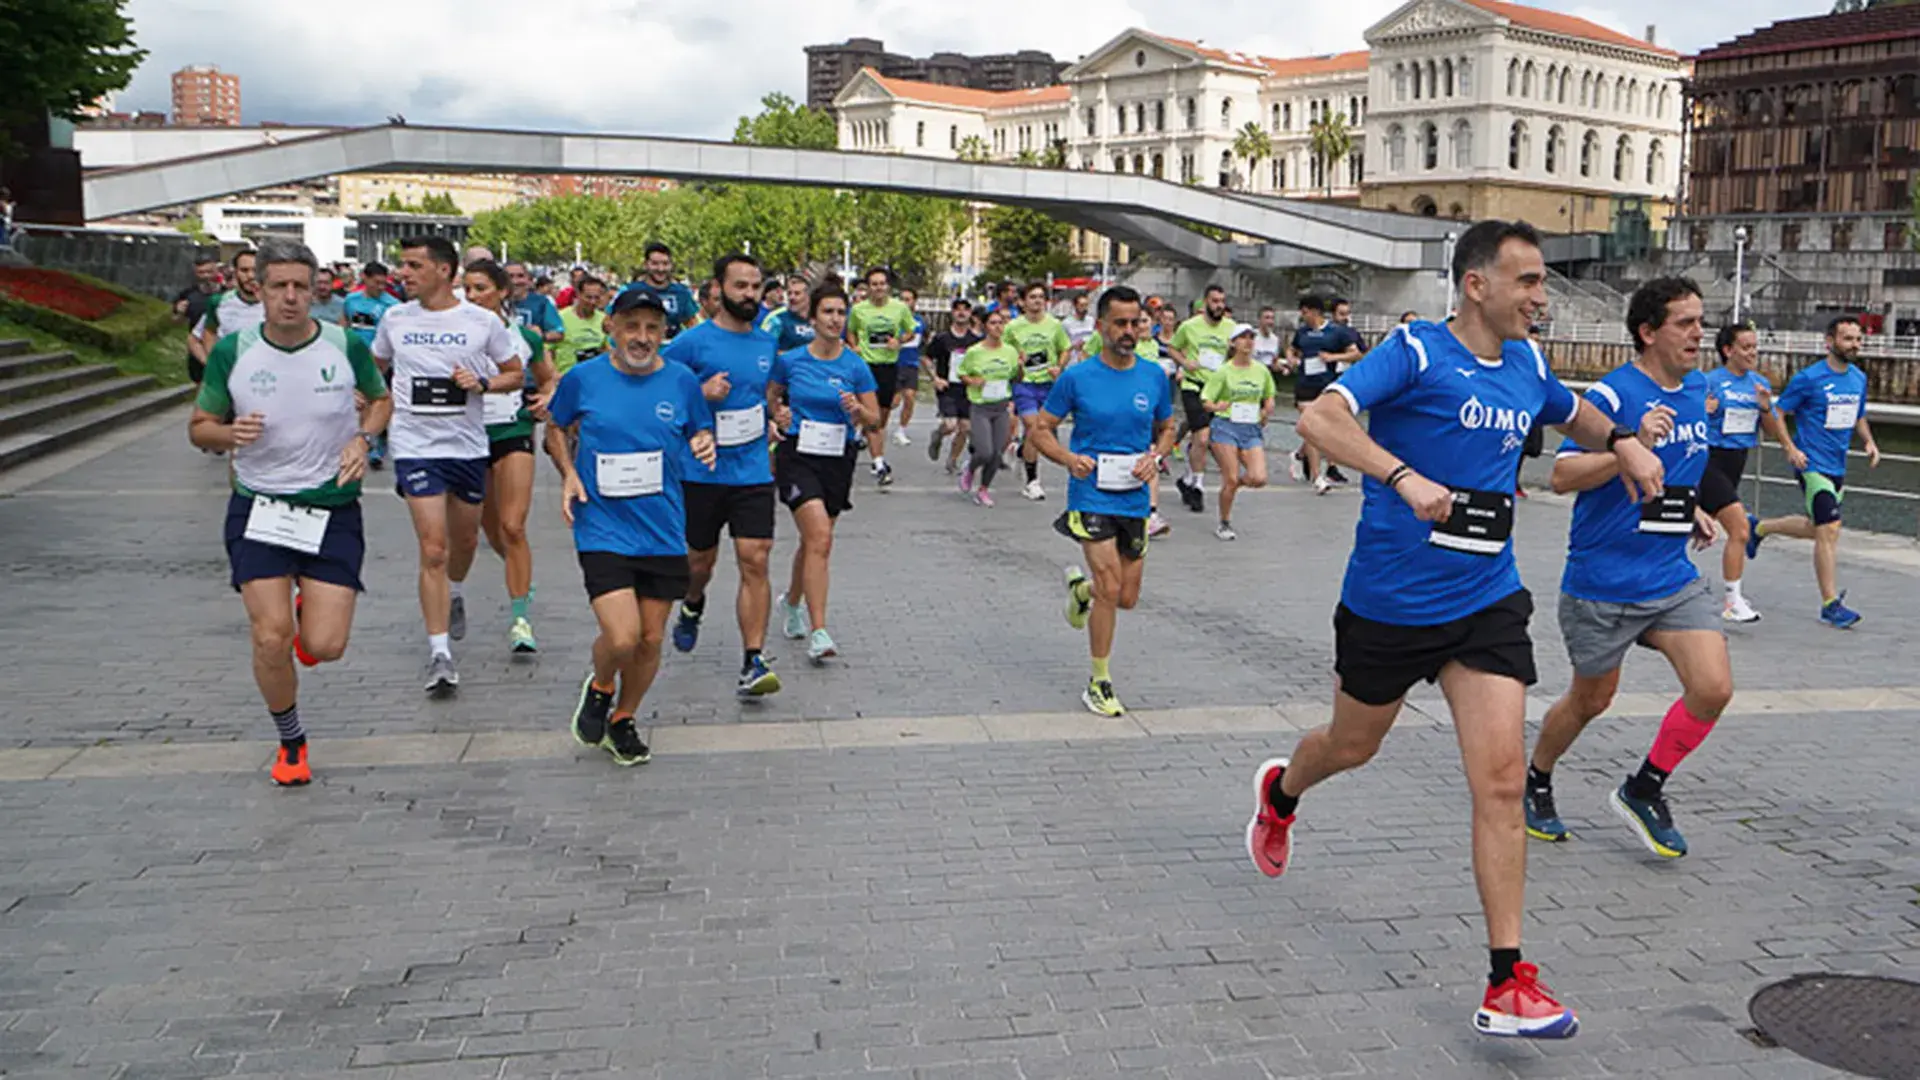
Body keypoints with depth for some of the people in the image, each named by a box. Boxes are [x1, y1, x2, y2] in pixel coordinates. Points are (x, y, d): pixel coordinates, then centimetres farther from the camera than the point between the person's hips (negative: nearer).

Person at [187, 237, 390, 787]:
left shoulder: (347, 346, -4)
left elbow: (381, 399, 14)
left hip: (333, 509, 0)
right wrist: (229, 433, -18)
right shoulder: (232, 351, -4)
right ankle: (291, 741, 19)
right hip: (258, 508, 0)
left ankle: (312, 613, 33)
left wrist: (362, 438, -7)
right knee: (271, 639, -9)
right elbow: (199, 427, 5)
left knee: (325, 646, -7)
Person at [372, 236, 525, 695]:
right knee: (433, 550, -10)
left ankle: (449, 595, 50)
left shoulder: (483, 321, -3)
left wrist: (482, 383, -13)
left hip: (469, 446, 1)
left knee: (464, 542, 17)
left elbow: (515, 373, 5)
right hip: (415, 447, -1)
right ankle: (439, 652, -5)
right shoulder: (395, 319, 3)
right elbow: (375, 369, 20)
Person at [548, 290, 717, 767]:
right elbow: (555, 428, 13)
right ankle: (599, 687, 20)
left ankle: (623, 720, 35)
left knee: (651, 640, 10)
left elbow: (702, 433, 14)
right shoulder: (582, 378, -4)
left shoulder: (682, 381, 0)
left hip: (664, 532, 3)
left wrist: (705, 444, -9)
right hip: (603, 530, -2)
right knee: (622, 637, -16)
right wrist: (568, 473, -2)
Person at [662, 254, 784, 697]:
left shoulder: (766, 342, 9)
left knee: (754, 562, -9)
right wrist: (700, 394, -19)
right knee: (700, 562, 12)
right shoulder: (693, 342, -8)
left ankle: (753, 663, -8)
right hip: (702, 473, -2)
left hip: (754, 473, 2)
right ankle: (692, 608, 48)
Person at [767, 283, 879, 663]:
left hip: (839, 460, 3)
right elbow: (770, 396, 15)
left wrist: (857, 410, -17)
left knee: (814, 540, 15)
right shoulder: (790, 361, -2)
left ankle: (792, 602, 43)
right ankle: (818, 632, -17)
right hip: (798, 456, -3)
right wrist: (778, 415, -4)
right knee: (820, 538, -18)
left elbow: (874, 418, 3)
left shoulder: (856, 367, -1)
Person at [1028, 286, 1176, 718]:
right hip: (1091, 495, -4)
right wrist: (1068, 458, -17)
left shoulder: (1154, 377, 3)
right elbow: (1041, 428, 2)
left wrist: (1156, 457, -4)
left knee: (1127, 599, 10)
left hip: (1135, 499, 4)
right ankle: (1099, 683, 6)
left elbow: (1167, 428, 17)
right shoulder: (1076, 378, -6)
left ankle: (1081, 587, 44)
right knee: (1111, 590, -11)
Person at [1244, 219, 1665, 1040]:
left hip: (1485, 602, 4)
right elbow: (1318, 419, -28)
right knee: (1352, 747, 17)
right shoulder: (1415, 352, -13)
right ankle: (1279, 793, 54)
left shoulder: (1526, 366, 7)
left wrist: (1622, 441, 10)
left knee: (1501, 778, -7)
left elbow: (1574, 413, 30)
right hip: (1387, 602, -4)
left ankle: (1507, 983, -1)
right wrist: (1405, 478, -39)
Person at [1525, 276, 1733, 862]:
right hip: (1602, 583, -6)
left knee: (1713, 688, -8)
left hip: (1673, 577, 6)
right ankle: (1536, 783, 36)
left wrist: (1691, 509, 12)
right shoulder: (1611, 392, -15)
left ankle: (1644, 791, 14)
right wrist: (1634, 445, -31)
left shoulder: (1697, 390, 9)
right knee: (1590, 700, 9)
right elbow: (1563, 475, -21)